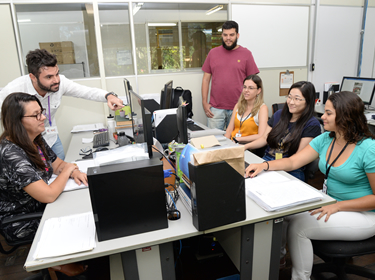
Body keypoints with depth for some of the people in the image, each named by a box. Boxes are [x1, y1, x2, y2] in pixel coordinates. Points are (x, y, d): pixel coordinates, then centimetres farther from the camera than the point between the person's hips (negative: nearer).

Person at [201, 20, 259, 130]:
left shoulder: (246, 54, 3)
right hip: (215, 109, 1)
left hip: (238, 109, -1)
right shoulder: (213, 53, 8)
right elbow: (206, 79, 9)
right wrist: (204, 102, 3)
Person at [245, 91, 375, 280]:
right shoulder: (325, 139, -1)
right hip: (330, 204, 7)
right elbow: (293, 162, -5)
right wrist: (265, 165, -21)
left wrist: (337, 206, -23)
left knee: (298, 226, -22)